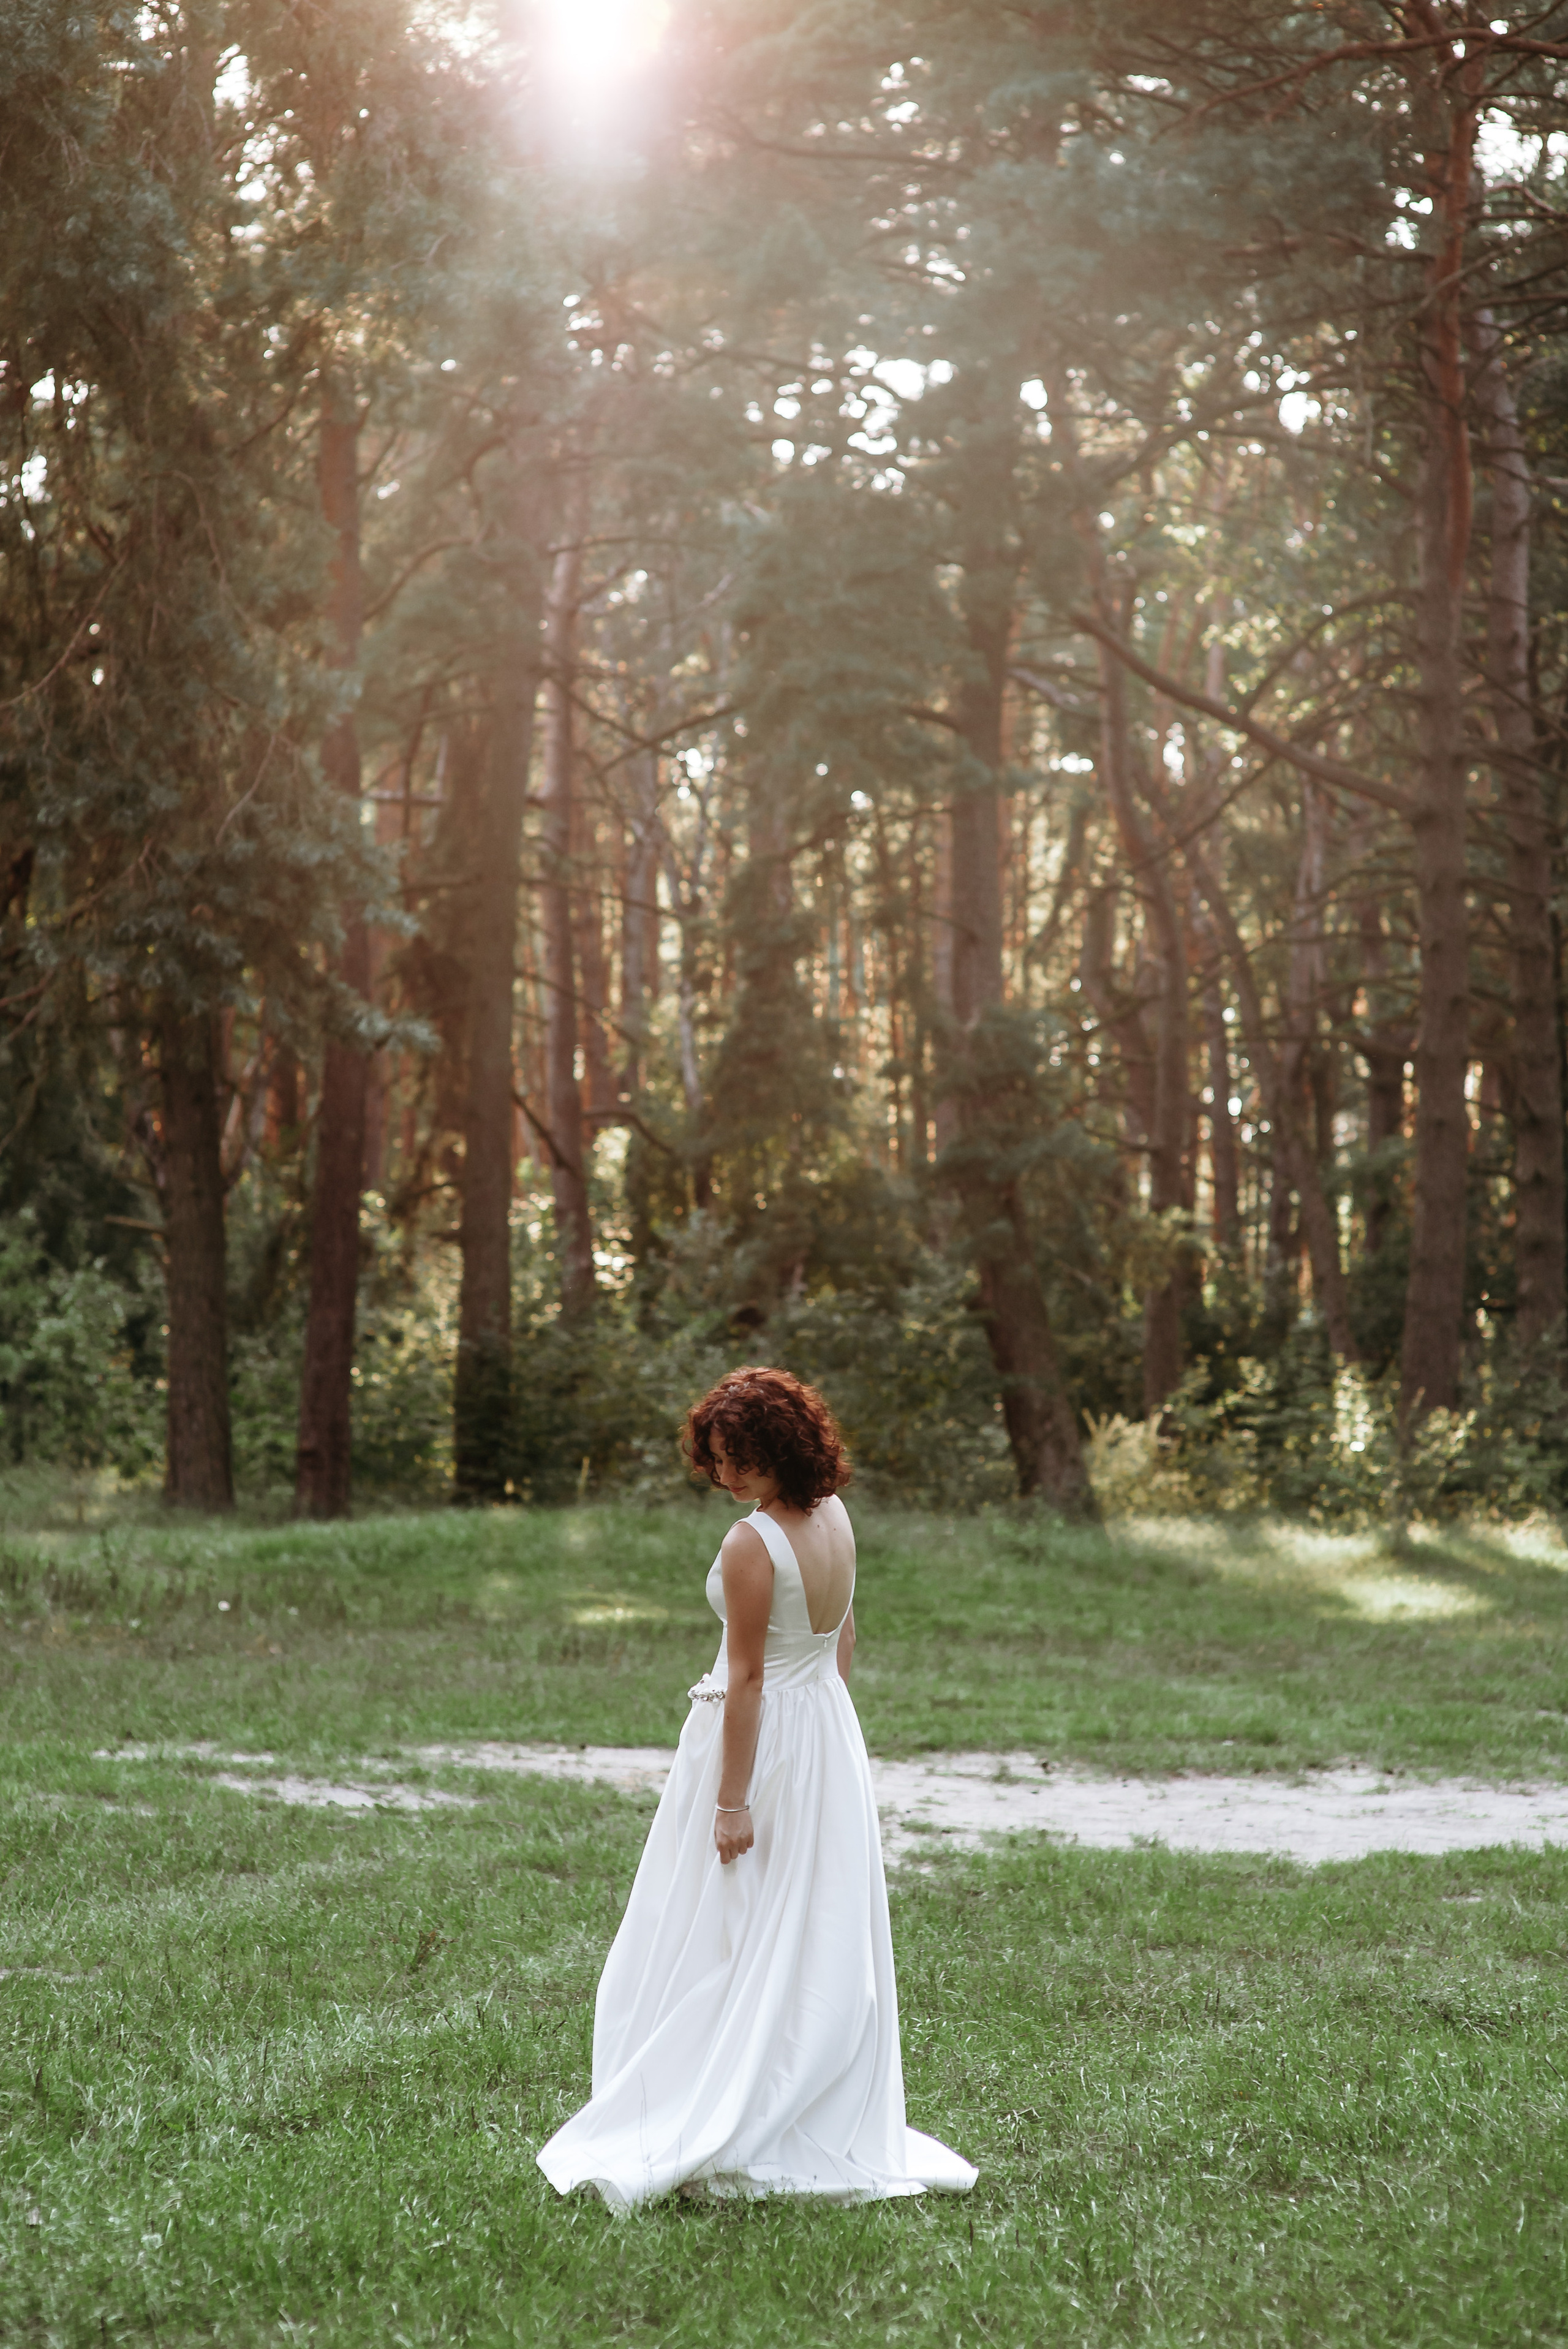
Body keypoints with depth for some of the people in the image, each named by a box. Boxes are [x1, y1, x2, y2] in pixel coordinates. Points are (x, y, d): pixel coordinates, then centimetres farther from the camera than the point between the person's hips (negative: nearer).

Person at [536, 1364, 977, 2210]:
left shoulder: (751, 1545, -21)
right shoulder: (835, 1517, 2)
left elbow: (745, 1678, -21)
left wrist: (731, 1800, -17)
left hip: (759, 1739, -8)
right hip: (832, 1730, 8)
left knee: (725, 1943, 2)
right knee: (824, 1944, 12)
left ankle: (703, 2133, 7)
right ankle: (836, 2132, 17)